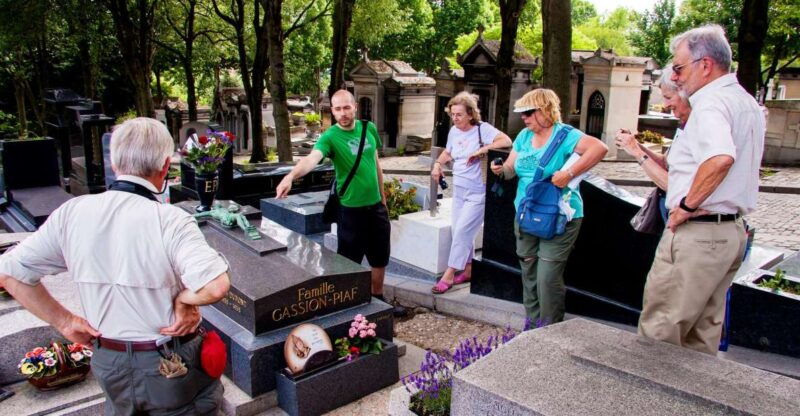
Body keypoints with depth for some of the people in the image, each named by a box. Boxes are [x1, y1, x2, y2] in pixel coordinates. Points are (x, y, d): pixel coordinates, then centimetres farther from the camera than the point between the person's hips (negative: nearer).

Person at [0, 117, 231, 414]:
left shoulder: (72, 212, -9)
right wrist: (183, 300, -18)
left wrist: (64, 321, 1)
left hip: (109, 365, 4)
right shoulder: (170, 220, -24)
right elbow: (215, 286, -38)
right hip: (171, 366, -4)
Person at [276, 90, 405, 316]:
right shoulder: (330, 136, -16)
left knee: (380, 257, 18)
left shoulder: (369, 128, 1)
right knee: (349, 260, 5)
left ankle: (378, 299, 38)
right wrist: (291, 175, -55)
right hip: (351, 209, -5)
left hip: (376, 205, 6)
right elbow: (312, 158, -36)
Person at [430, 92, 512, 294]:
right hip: (459, 191, 7)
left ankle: (449, 275, -2)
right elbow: (448, 152, 22)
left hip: (477, 193, -7)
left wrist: (480, 151, -28)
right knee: (460, 233, 12)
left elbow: (506, 141, -26)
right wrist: (438, 164, 3)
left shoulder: (482, 129, -13)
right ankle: (468, 270, 27)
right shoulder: (454, 131, 6)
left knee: (462, 232, -9)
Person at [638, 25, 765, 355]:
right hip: (733, 230, 10)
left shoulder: (711, 102, -15)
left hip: (698, 233, -10)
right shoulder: (748, 104, 17)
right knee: (704, 329, 18)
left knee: (658, 331, -1)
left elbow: (721, 157, -34)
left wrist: (687, 205, -23)